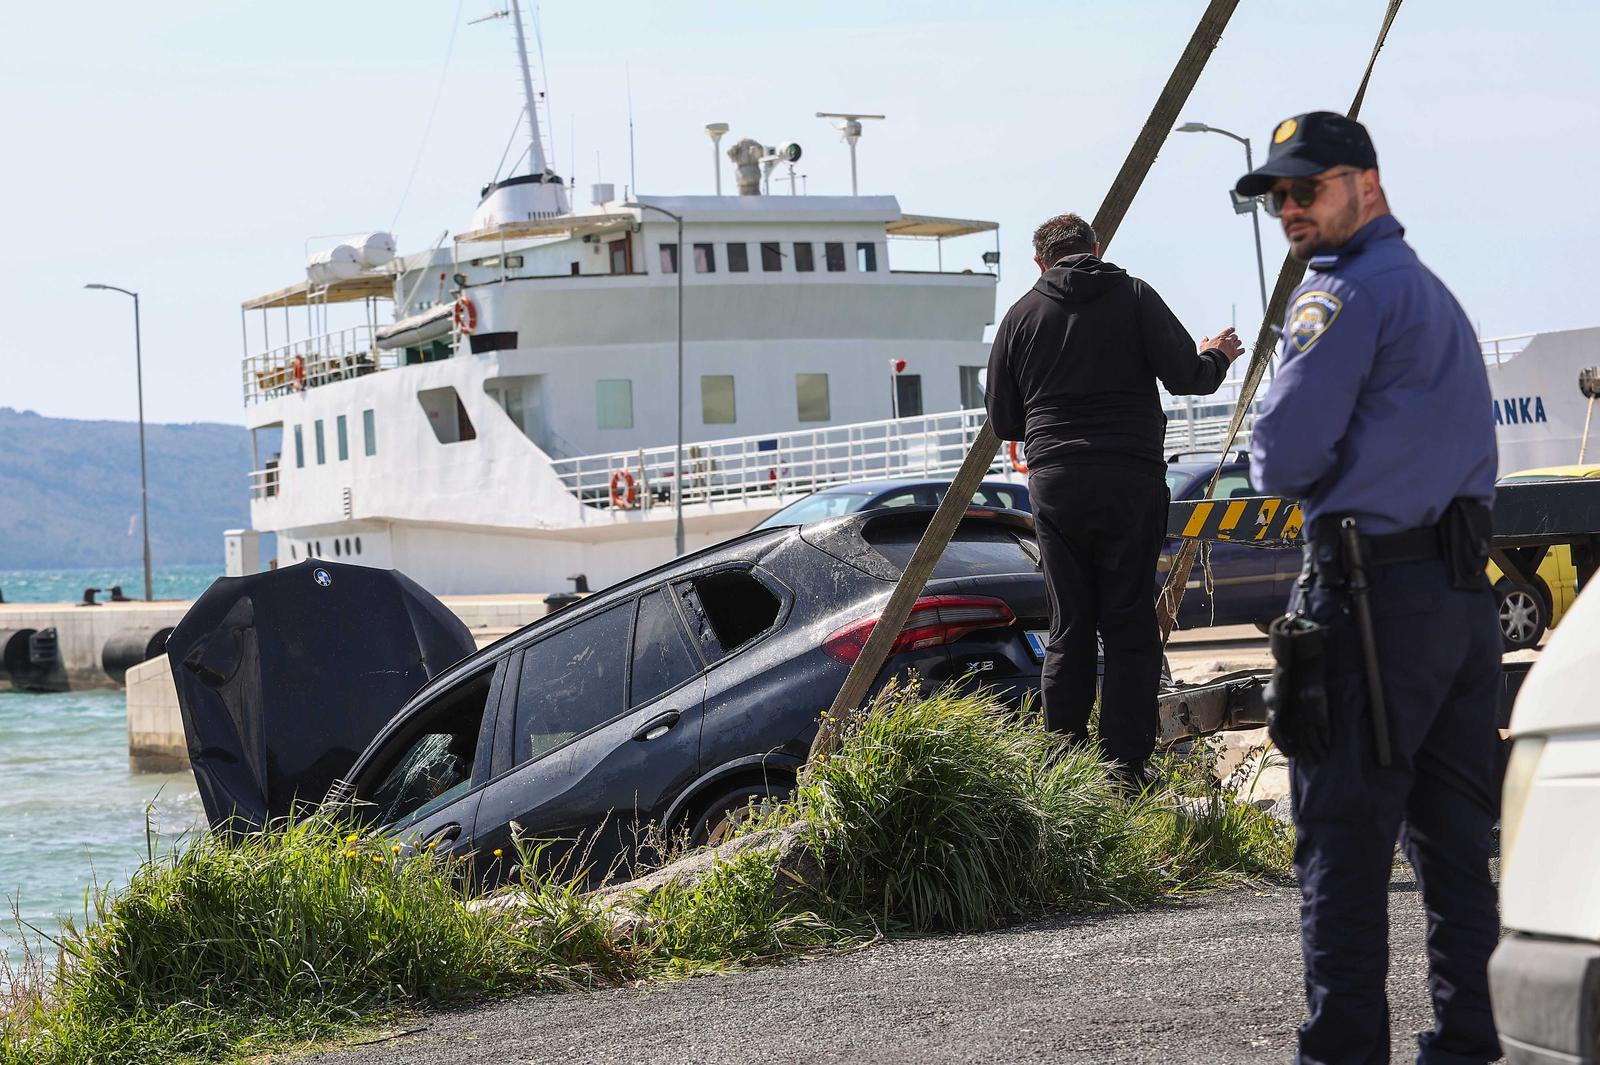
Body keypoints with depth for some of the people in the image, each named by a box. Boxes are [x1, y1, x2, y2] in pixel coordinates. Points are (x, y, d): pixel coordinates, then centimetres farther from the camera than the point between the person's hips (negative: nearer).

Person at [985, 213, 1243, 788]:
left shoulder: (1021, 315, 9)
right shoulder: (1134, 297, 2)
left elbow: (1002, 420, 13)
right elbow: (1184, 376, -5)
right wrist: (1216, 356, 16)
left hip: (1054, 486, 2)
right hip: (1130, 481, -2)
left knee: (1068, 631, 8)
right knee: (1130, 629, 1)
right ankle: (1125, 769, -3)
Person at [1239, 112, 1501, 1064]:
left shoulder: (1347, 293, -9)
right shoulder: (1436, 293, 20)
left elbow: (1284, 457, -14)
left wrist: (1280, 463, 7)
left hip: (1375, 593, -9)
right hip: (1466, 590, 9)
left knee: (1344, 836, -5)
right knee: (1458, 833, 12)